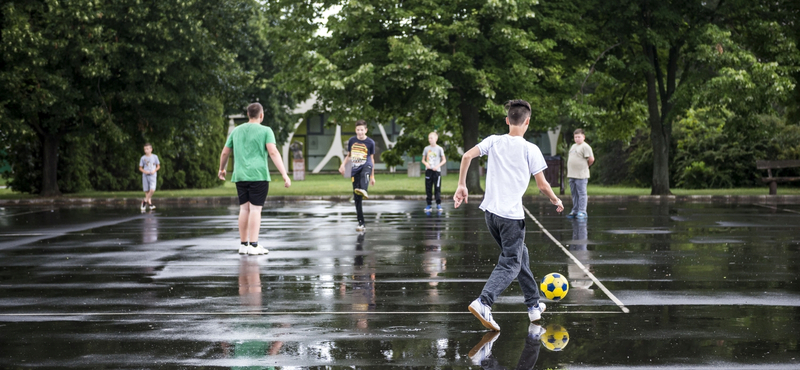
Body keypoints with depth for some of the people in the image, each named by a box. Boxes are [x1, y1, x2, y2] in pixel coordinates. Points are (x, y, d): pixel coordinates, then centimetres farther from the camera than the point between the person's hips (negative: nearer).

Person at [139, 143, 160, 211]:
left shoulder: (155, 157, 3)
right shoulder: (143, 158, 3)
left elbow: (158, 166, 11)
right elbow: (140, 168, 8)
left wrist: (154, 170, -8)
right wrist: (145, 171, -11)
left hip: (152, 175, -1)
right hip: (145, 175, 1)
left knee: (152, 190, -17)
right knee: (147, 191, 2)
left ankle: (145, 201, 0)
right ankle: (149, 203, 14)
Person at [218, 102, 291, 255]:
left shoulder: (236, 131, 14)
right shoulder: (265, 131, -1)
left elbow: (225, 153, 19)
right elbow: (273, 152, -14)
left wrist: (222, 169, 37)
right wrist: (285, 175, -18)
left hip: (240, 176, 5)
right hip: (258, 175, -5)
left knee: (244, 209, 9)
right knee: (255, 209, -5)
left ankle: (244, 245, 10)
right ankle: (254, 246, -8)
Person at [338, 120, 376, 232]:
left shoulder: (370, 142, 4)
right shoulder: (351, 141, 10)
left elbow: (372, 158, 11)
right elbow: (349, 155, 22)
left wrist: (372, 176, 13)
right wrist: (343, 165, 2)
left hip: (366, 166, -3)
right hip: (355, 170, 3)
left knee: (364, 173, -43)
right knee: (356, 198, 0)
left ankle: (363, 190, -75)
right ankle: (361, 223, 8)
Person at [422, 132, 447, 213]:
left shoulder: (439, 149, -1)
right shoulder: (426, 149, 7)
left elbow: (444, 160, 2)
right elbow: (423, 160, 13)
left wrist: (438, 166, -12)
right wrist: (426, 163, -9)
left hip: (437, 171, -3)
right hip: (428, 170, 3)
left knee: (437, 188, -5)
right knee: (428, 188, 2)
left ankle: (438, 205, -1)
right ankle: (428, 205, 6)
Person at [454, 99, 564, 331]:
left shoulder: (494, 141, 4)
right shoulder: (530, 149, -7)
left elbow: (467, 156, -7)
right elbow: (542, 185, -5)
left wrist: (462, 186, 2)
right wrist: (556, 200, 14)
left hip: (490, 211, 6)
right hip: (511, 215, -6)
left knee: (520, 254, 22)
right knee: (510, 265, -2)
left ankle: (534, 305, 30)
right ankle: (483, 303, -25)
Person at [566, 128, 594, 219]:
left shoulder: (585, 147, -9)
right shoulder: (573, 146, 18)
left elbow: (591, 159, -14)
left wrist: (586, 166, 0)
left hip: (581, 175, -9)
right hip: (571, 174, 9)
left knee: (581, 193, -5)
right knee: (574, 194, 13)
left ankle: (582, 212, -4)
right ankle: (575, 211, 20)